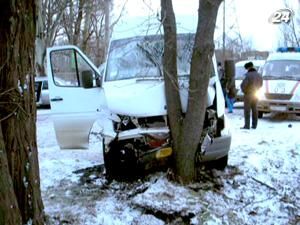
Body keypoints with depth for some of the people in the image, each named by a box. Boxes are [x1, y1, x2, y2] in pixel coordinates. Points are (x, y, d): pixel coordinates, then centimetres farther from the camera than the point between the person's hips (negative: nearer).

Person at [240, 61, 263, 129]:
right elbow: (260, 84, 16)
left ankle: (247, 125, -3)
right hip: (255, 95, 7)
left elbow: (243, 85, -20)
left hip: (248, 94, -7)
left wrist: (244, 90, -2)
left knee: (247, 110, -2)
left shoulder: (248, 75, -19)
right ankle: (254, 125, 15)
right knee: (254, 110, 12)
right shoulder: (259, 75, 4)